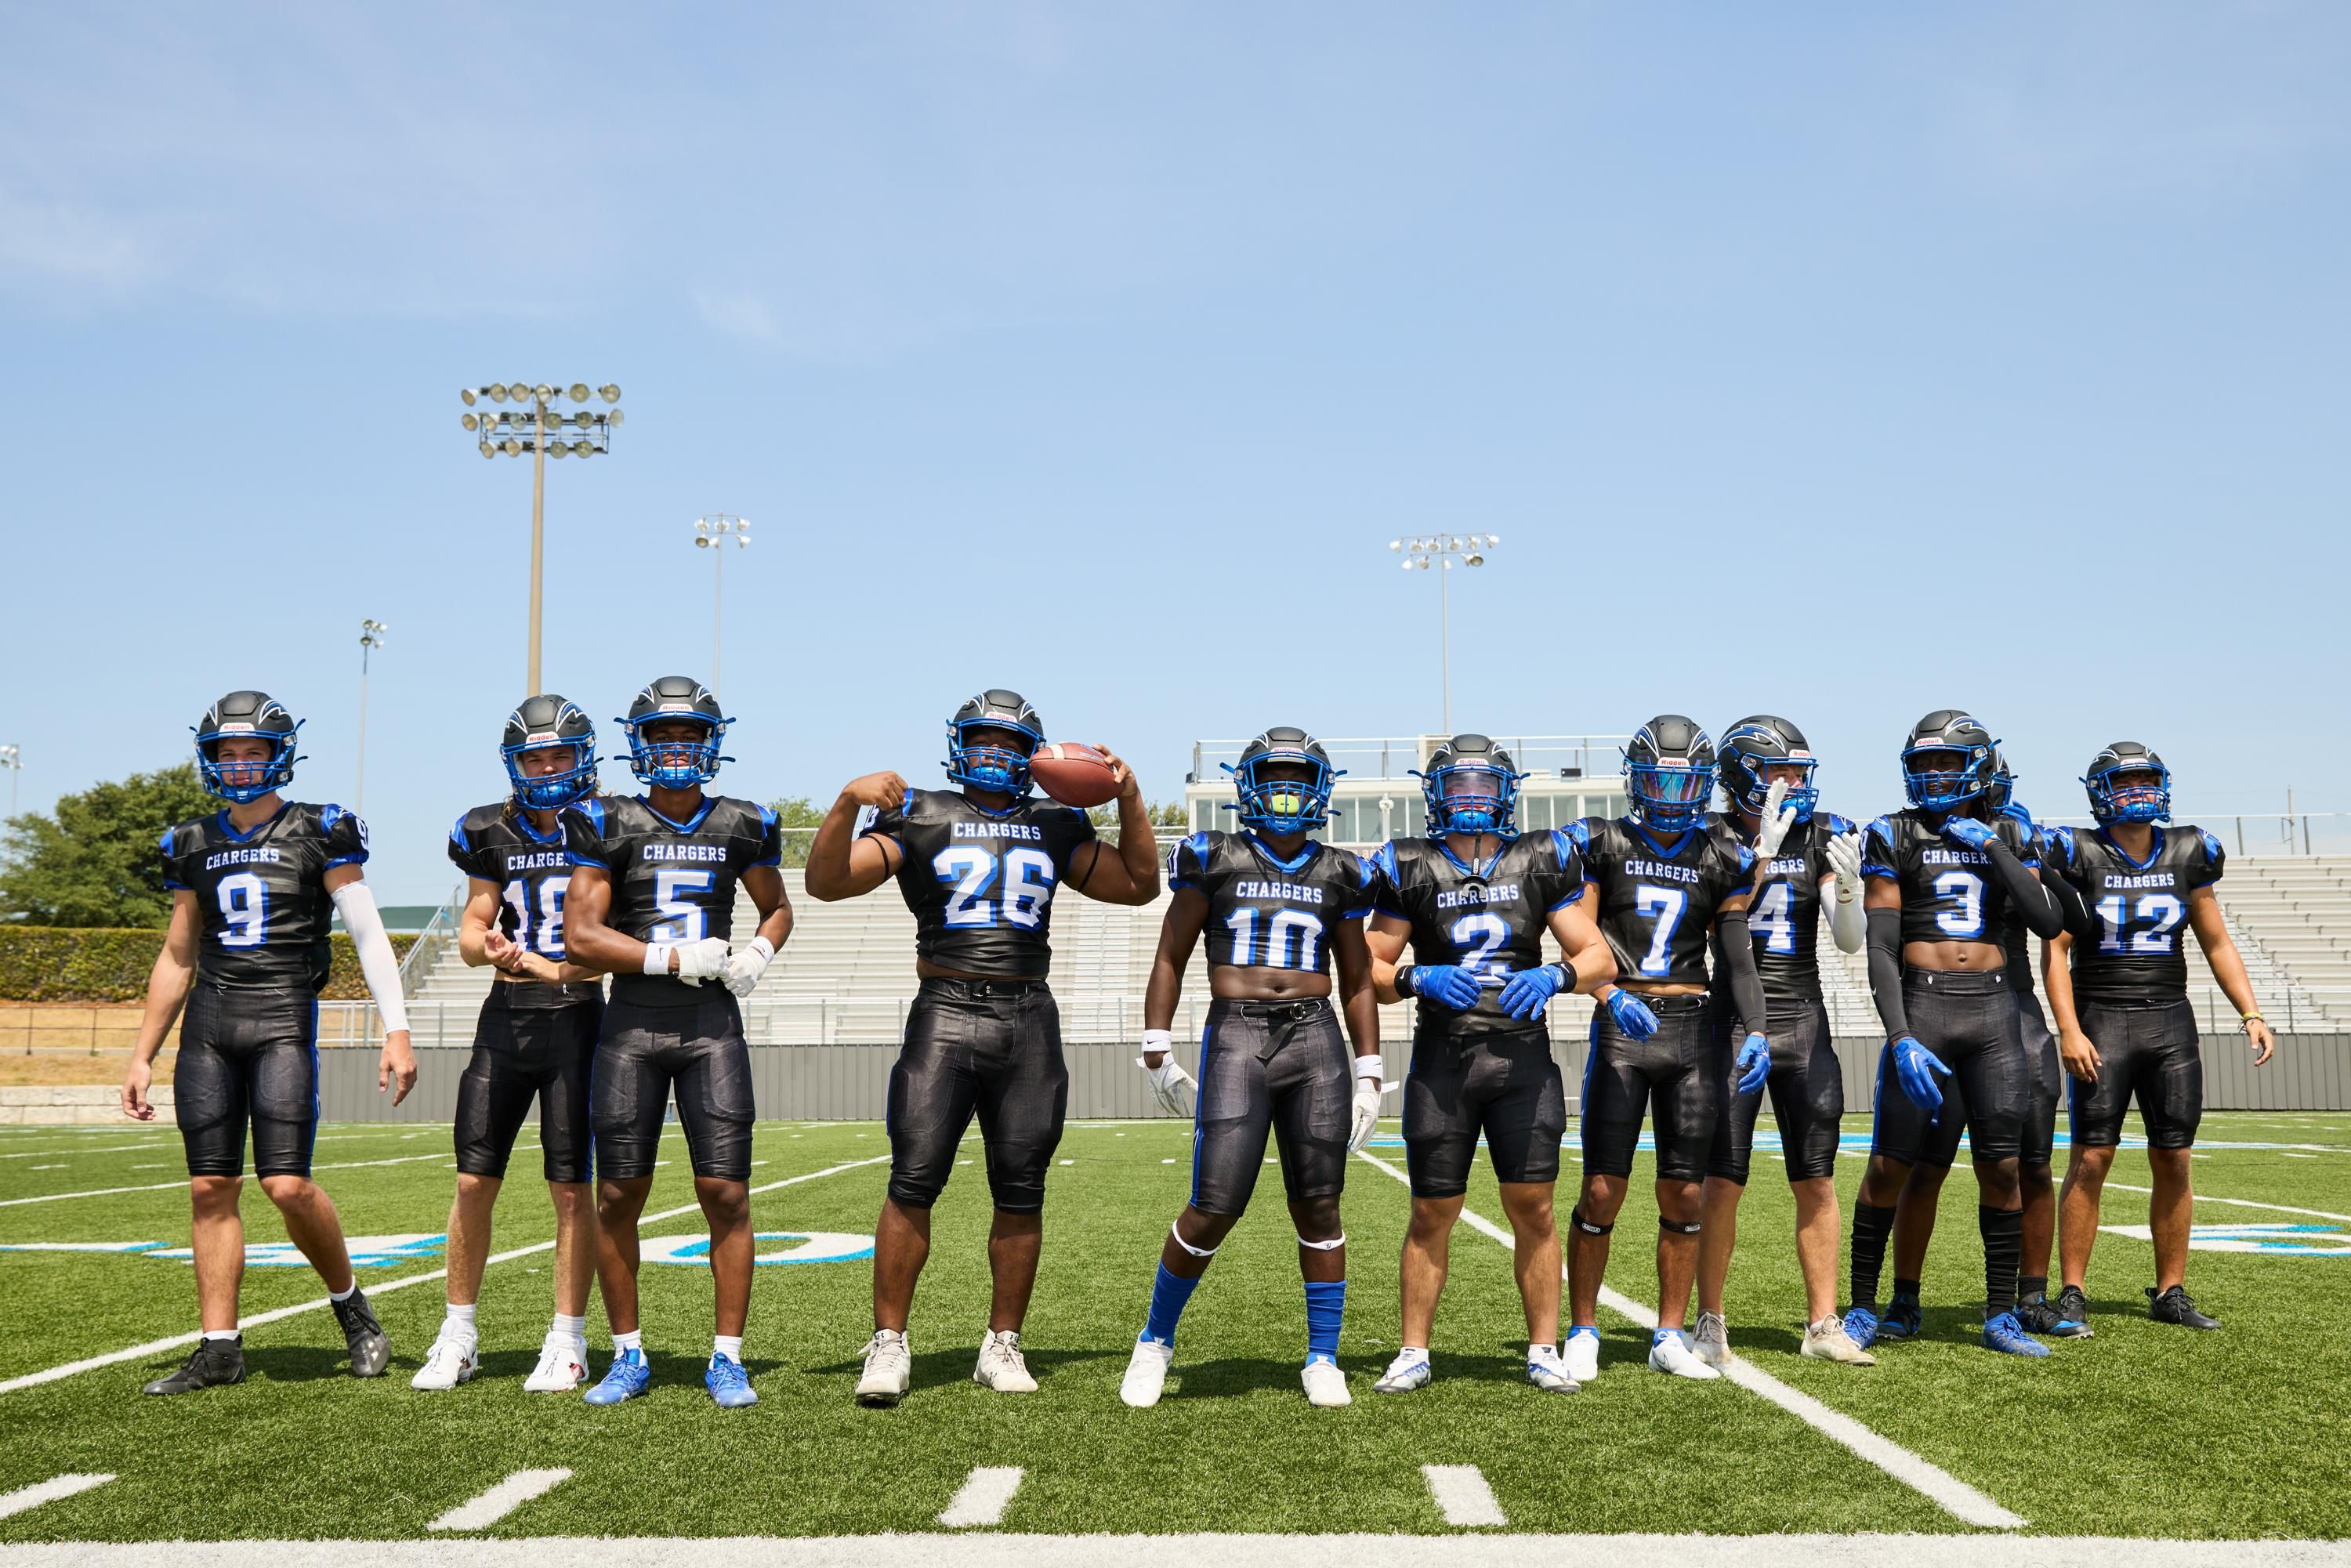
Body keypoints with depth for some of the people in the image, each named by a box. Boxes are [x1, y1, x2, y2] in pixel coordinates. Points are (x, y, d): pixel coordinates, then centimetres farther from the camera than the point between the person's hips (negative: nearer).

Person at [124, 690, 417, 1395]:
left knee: (287, 1185, -12)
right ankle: (219, 1348, 10)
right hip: (208, 1020, 5)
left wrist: (396, 1031, -13)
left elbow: (368, 935, -4)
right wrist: (142, 1055, 18)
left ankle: (350, 1304, 12)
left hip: (284, 1018, -4)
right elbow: (177, 958, 20)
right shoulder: (194, 844, 14)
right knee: (211, 1187, 2)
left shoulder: (318, 833, 1)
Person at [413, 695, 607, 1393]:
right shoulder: (492, 833, 8)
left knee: (571, 1187, 0)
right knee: (475, 1180, 3)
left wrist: (548, 967, -16)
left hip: (576, 1017, -3)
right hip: (506, 1019, 3)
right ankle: (458, 1337, 17)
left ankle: (568, 1343, 11)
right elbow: (471, 930, 11)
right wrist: (486, 945, -12)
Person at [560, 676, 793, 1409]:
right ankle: (628, 1356, 19)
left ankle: (727, 1358, 7)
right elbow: (580, 937, -2)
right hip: (632, 1025, 0)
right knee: (617, 1196, 3)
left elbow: (777, 907, 23)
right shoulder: (608, 824, 2)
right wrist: (676, 960, -11)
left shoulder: (742, 826, 8)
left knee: (726, 1193, -4)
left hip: (712, 1026, 1)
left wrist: (759, 953, 2)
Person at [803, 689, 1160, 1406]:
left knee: (1021, 1192, 5)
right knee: (913, 1184, -8)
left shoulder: (1056, 828, 15)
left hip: (1030, 1020, 3)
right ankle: (888, 1343, 2)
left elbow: (1139, 885, 21)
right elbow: (825, 883, -3)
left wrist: (1129, 799, 11)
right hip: (946, 1013, -3)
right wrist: (848, 800, -17)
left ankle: (1002, 1345, 17)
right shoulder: (920, 817, 5)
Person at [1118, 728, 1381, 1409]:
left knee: (1318, 1205, 2)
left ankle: (1323, 1360, 15)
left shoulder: (1338, 875, 12)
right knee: (1215, 1207, -7)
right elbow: (1170, 959, 8)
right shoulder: (1214, 860, 6)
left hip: (1317, 1039, 2)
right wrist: (1157, 1047, 1)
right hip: (1235, 1038, -2)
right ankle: (1155, 1340, 15)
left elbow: (1357, 982, 17)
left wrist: (1368, 1071, 12)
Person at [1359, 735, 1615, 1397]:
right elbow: (1372, 969, 4)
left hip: (1522, 1053, 1)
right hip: (1442, 1058, 0)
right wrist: (1419, 979, -15)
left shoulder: (1541, 861, 5)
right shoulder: (1410, 868, 3)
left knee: (1533, 1209, 1)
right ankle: (1414, 1353, 16)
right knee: (1432, 1216, 4)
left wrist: (1554, 977, -14)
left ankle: (1544, 1351, 13)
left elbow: (1598, 958, 6)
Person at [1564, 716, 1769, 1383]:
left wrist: (1755, 1030, -7)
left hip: (1692, 1030, 3)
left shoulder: (1720, 858, 10)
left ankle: (1670, 1336, 16)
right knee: (1602, 1192, -4)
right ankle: (1582, 1332, 9)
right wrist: (1611, 995, -22)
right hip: (1622, 1027, -3)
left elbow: (1737, 958, 7)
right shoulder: (1601, 845, 2)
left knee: (1684, 1196, 5)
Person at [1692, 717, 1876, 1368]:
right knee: (1723, 1183, -2)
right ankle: (1710, 1324, 9)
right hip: (1736, 1022, -3)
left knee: (1817, 1181, 5)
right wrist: (1762, 848, -22)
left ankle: (1823, 1324, 13)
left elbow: (1850, 941, 0)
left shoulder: (1820, 836, 4)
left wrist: (1847, 884, -19)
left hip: (1804, 1020, 3)